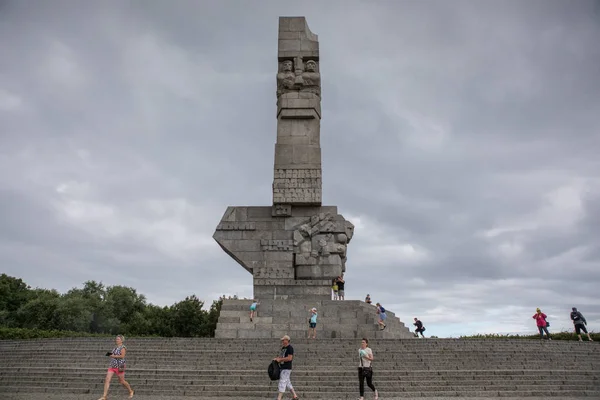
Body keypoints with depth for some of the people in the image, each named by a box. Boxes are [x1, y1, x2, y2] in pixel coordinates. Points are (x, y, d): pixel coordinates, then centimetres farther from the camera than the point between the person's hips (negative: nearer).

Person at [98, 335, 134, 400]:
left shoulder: (123, 347, -9)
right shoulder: (116, 348, 16)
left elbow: (122, 356, -20)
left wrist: (113, 356, -16)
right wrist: (110, 355, 4)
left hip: (119, 366, -7)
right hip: (112, 366, 8)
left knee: (122, 381, 4)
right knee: (107, 380, -7)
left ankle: (131, 391, 25)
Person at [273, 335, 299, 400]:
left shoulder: (290, 348, -13)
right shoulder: (283, 348, 15)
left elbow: (289, 358, -21)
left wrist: (280, 359, -17)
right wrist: (276, 358, 4)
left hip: (286, 368, -9)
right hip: (282, 368, 9)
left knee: (282, 382, -9)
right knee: (287, 382, 13)